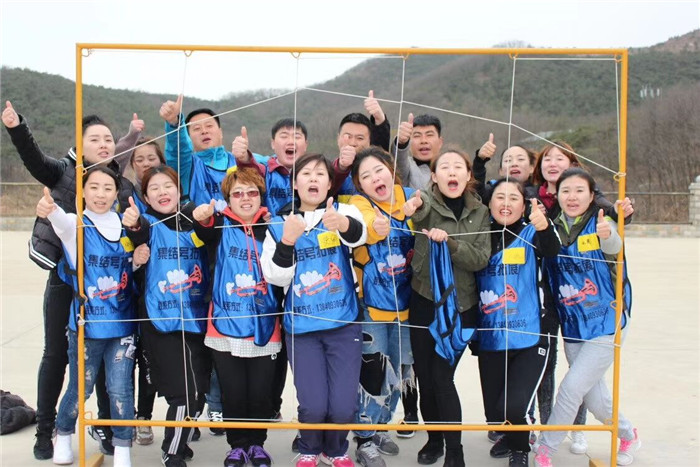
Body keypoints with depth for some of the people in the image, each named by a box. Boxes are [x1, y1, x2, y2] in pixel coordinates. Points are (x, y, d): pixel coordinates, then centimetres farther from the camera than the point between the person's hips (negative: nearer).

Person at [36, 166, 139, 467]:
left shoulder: (125, 225, 3)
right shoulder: (76, 225, -9)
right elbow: (61, 221, -35)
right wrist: (49, 209, -58)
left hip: (122, 324, 2)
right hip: (85, 324, -2)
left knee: (120, 389, 3)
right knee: (80, 388, 10)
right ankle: (63, 435, 39)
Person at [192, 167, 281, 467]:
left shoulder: (271, 227, 4)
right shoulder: (222, 225, 1)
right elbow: (205, 233, -24)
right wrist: (202, 218, -46)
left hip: (264, 328, 1)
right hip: (226, 328, -1)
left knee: (261, 393, 8)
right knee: (233, 394, 7)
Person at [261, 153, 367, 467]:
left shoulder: (343, 212, 0)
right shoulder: (280, 224, 4)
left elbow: (359, 233, -26)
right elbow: (276, 278, -4)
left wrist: (342, 225, -50)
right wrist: (287, 242, -21)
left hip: (343, 324, 0)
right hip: (301, 327, 1)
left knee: (343, 407, -5)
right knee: (313, 406, -7)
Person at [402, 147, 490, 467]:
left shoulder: (480, 212, 3)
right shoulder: (427, 201, -5)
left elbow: (481, 259, -7)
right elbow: (420, 208, -30)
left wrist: (450, 242, -25)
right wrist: (415, 208, -55)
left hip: (461, 305, 0)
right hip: (424, 301, 0)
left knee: (442, 376, -6)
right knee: (424, 376, 7)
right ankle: (434, 439, 29)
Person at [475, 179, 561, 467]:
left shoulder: (530, 234, -4)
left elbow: (552, 251, -24)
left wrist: (545, 227, -47)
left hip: (528, 340, -3)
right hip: (489, 342, 3)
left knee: (512, 407, -16)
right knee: (494, 414, 9)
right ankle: (511, 436, 46)